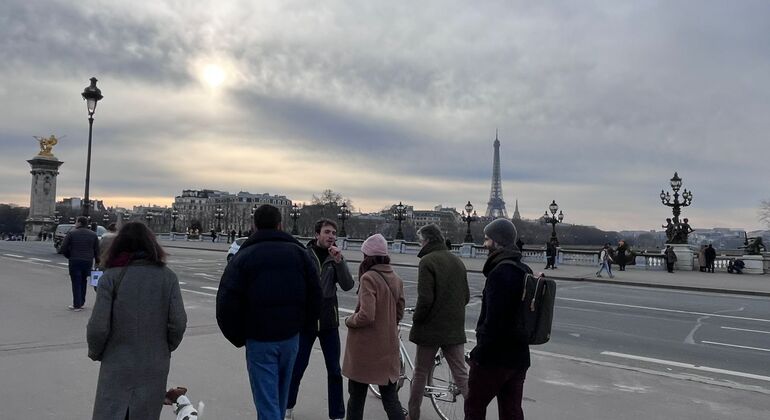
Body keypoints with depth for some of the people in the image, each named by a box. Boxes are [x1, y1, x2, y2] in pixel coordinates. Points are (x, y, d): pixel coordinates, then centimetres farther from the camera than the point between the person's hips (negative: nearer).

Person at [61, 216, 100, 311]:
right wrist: (97, 261, 11)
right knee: (83, 282, 16)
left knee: (76, 283, 1)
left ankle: (77, 305, 0)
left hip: (75, 261, -3)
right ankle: (81, 302, 20)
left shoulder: (71, 233, -4)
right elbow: (97, 250, 4)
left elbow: (63, 248, -5)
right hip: (88, 262, 3)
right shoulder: (93, 234, 5)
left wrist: (69, 257, 11)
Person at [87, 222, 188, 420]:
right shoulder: (167, 276, -3)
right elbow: (178, 323, -7)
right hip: (155, 367, 2)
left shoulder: (111, 276, -9)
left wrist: (95, 353, 8)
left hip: (117, 367, -2)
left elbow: (98, 327, -12)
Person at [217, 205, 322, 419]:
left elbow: (226, 303, -10)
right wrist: (303, 325, 11)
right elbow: (315, 295, 0)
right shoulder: (298, 252, 3)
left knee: (267, 402, 1)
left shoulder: (243, 256, -4)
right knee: (280, 396, 22)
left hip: (259, 339, -3)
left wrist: (238, 337, 2)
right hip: (290, 337, 3)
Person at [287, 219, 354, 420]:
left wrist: (339, 261, -21)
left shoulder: (335, 258, 1)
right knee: (297, 366, 11)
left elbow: (347, 286, -10)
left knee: (334, 370, 6)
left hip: (329, 322, 2)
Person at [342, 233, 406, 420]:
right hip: (388, 347, 6)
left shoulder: (368, 278, -17)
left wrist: (349, 320, -5)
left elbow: (366, 316, -23)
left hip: (365, 348, -6)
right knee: (391, 399, 12)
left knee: (356, 398, 11)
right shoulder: (396, 279, 5)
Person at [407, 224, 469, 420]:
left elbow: (425, 299, -21)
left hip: (431, 328, -5)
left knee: (420, 374, 10)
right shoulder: (458, 261, 8)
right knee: (461, 375, 9)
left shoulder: (427, 261, -14)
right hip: (455, 329, 6)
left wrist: (416, 320, -6)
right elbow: (466, 296, 12)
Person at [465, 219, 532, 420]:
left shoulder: (499, 273, -20)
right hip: (519, 356, 8)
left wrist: (478, 353, -16)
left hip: (494, 358, -8)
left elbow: (493, 321, -25)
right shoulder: (525, 271, 9)